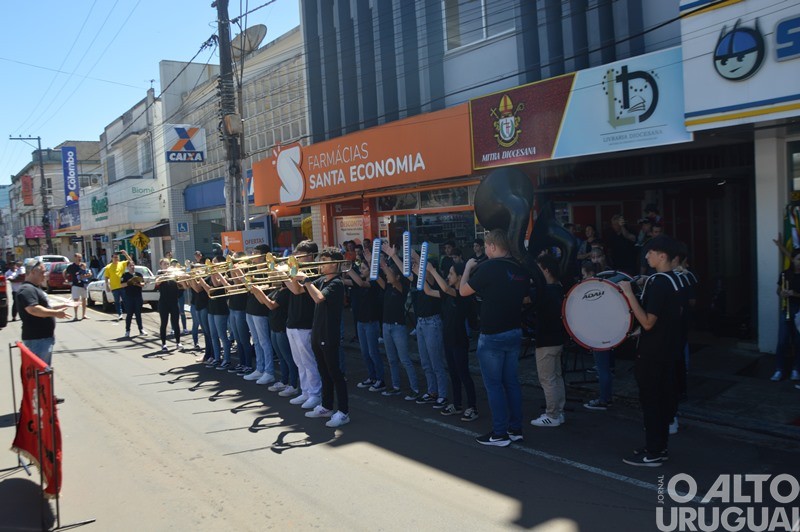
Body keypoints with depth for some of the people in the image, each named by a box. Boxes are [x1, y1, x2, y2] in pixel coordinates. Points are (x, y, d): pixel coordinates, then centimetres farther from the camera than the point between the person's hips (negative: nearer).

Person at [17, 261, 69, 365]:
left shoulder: (35, 288, 17)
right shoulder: (27, 289, -17)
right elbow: (33, 309, -30)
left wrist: (63, 306, 23)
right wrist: (55, 313, -26)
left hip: (45, 337, 11)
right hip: (37, 339, -11)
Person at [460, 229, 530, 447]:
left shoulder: (488, 268, -17)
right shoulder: (520, 269, 4)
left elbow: (463, 291, -8)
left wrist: (468, 268, 6)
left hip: (492, 335, -7)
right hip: (515, 332, 7)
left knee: (494, 384, 2)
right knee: (511, 382, 15)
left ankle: (499, 433, 8)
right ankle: (515, 429, 22)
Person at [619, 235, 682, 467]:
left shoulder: (658, 282, -22)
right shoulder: (673, 280, 9)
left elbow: (648, 322, -25)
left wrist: (629, 294, -25)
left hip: (652, 352, -10)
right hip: (666, 349, 10)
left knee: (650, 400, -1)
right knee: (661, 398, 15)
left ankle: (653, 453, 7)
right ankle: (659, 447, 25)